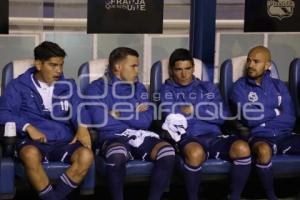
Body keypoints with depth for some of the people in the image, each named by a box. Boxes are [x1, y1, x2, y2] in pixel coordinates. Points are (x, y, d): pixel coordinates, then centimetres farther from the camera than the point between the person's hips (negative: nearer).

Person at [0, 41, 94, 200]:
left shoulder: (68, 86, 20)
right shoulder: (18, 86, 9)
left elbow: (78, 108, 5)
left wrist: (82, 127, -18)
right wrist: (28, 127, -17)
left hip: (63, 141, 3)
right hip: (33, 141, -2)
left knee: (86, 155, -30)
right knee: (31, 154, -39)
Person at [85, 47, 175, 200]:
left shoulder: (139, 87, 20)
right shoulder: (97, 88, 6)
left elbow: (146, 120, 6)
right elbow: (100, 121, -9)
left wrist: (118, 114, -3)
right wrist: (133, 113, 1)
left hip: (140, 136, 4)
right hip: (113, 137, -4)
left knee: (167, 151, -27)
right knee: (117, 154, -40)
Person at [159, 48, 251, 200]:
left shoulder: (208, 87, 24)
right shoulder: (167, 89, 16)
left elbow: (222, 115, 9)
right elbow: (170, 115, -4)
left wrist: (194, 110, 1)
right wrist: (207, 111, 0)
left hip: (213, 136, 3)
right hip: (187, 138, -3)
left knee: (242, 148, -29)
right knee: (195, 152, -40)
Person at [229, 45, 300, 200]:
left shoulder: (278, 85, 15)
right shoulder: (240, 87, 5)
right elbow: (249, 118, -9)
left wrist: (262, 115, -4)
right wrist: (276, 111, 4)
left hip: (284, 135, 4)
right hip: (259, 137, -3)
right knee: (264, 150, -38)